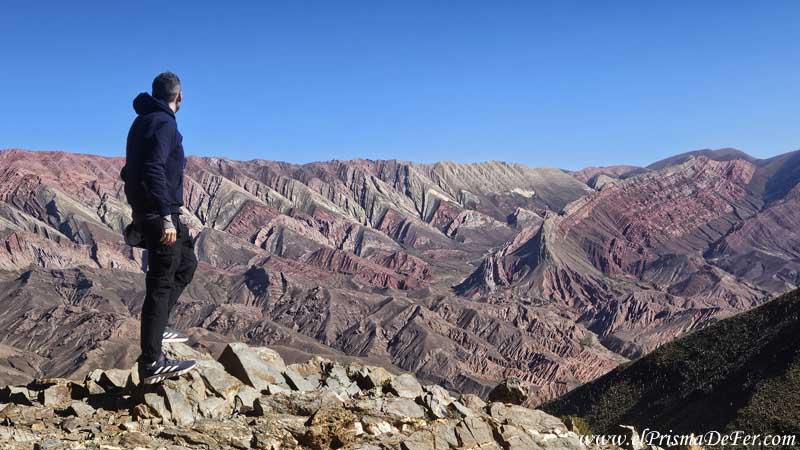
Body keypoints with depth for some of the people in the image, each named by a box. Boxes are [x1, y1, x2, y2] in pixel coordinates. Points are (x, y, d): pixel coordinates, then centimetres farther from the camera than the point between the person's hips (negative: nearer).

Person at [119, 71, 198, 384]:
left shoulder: (142, 121, 17)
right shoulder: (163, 123, -13)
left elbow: (132, 170, 23)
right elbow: (154, 170, -26)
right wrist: (166, 217, -28)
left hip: (144, 210, 10)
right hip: (160, 214, -10)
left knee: (186, 262, 24)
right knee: (161, 284, -6)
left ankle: (158, 326, 23)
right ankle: (152, 364, -1)